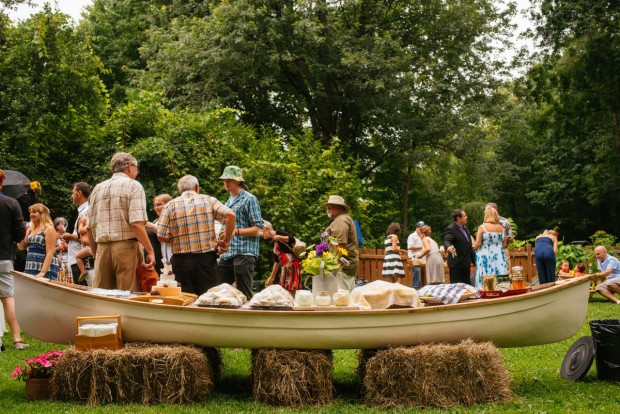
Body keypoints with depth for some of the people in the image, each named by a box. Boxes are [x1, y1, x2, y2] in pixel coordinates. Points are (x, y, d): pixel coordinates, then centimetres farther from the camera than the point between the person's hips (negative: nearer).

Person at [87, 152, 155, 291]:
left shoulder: (98, 188, 15)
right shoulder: (133, 186, -1)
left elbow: (90, 228, 14)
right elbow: (136, 223, -14)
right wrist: (150, 251, -11)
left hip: (102, 248, 5)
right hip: (126, 247, -5)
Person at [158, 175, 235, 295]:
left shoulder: (170, 205, 3)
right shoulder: (208, 200, 3)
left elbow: (161, 236, -1)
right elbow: (230, 215, -10)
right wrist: (226, 240, -1)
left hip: (181, 260, 1)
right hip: (207, 258, 0)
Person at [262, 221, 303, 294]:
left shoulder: (278, 233, -2)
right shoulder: (274, 242, 21)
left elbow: (292, 239, -16)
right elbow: (276, 261, 24)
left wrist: (280, 237, -27)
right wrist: (271, 277, 25)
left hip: (291, 265, -9)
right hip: (284, 267, 9)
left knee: (290, 291, -13)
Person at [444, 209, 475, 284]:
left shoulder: (465, 228, 14)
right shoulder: (451, 229, -14)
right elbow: (446, 241, -30)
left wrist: (474, 260, 19)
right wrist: (448, 247, -53)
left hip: (466, 263, 9)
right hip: (457, 263, -9)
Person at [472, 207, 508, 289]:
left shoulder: (482, 227, -7)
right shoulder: (501, 227, 4)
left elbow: (477, 244, -9)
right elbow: (504, 244, 11)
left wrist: (474, 247, 12)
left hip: (485, 256, -4)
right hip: (499, 257, 4)